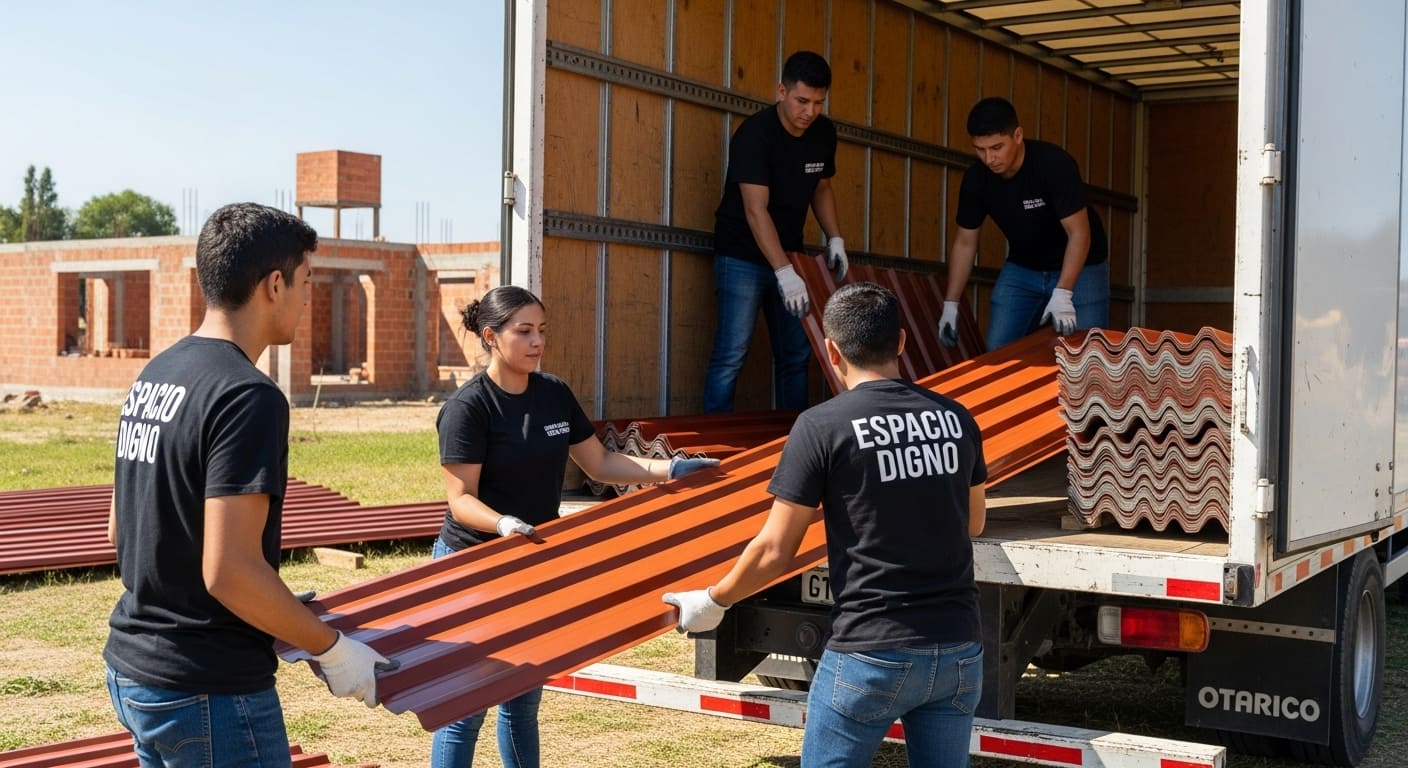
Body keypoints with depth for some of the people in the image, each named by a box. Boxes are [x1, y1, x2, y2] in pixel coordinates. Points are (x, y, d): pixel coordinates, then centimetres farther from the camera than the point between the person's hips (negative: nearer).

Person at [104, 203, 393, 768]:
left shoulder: (152, 377, 7)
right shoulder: (247, 397, -20)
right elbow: (229, 570, -25)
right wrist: (334, 651, -14)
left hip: (131, 674, 9)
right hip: (209, 694, -9)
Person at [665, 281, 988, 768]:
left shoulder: (822, 425, -10)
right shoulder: (956, 418, 4)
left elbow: (775, 553, -7)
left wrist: (713, 602, 10)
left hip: (871, 655, -4)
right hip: (959, 652, 5)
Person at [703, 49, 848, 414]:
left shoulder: (824, 133, -1)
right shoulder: (754, 134, -21)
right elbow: (756, 210, -27)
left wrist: (834, 238, 0)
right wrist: (784, 272, -35)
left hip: (788, 255, 7)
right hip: (743, 257, -6)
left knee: (796, 354, 7)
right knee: (732, 354, -11)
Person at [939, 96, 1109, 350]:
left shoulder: (1054, 164, -27)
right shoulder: (975, 178, -13)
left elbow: (1078, 232, -26)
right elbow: (965, 242, -2)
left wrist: (1062, 293, -35)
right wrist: (950, 304, -4)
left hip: (1080, 268, -4)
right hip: (1022, 269, 4)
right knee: (997, 354, -4)